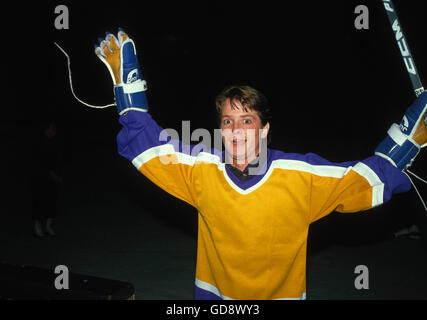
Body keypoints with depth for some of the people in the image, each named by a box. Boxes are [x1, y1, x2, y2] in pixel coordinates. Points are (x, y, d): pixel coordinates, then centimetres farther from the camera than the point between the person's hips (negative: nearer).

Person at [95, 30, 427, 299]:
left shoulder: (303, 174, -17)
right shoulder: (202, 169, -13)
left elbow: (376, 177, -8)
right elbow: (144, 139, -6)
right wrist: (124, 75, -9)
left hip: (283, 292, 0)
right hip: (213, 292, 1)